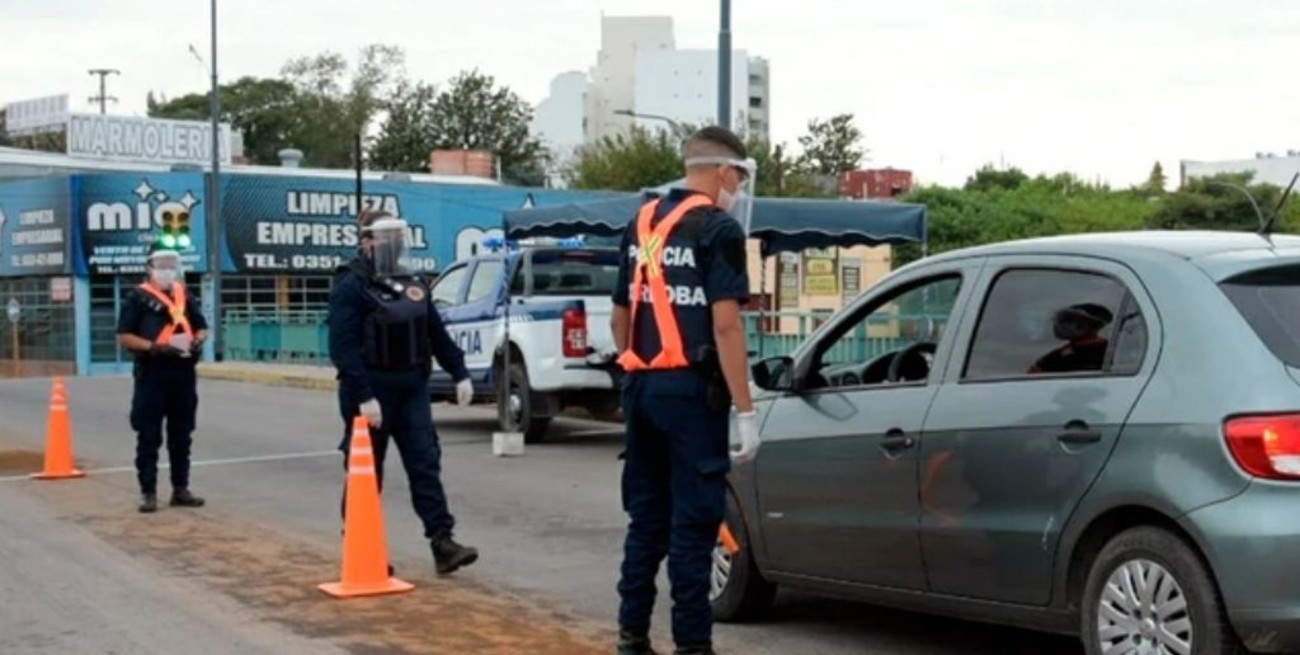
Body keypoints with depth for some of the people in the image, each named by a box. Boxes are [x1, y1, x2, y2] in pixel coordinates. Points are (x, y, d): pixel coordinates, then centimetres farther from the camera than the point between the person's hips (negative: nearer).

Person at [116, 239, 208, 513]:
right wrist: (155, 347, -19)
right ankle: (148, 493, 2)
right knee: (149, 437, -1)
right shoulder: (138, 297, -3)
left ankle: (180, 489, 18)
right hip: (151, 373, -5)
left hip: (183, 372, 5)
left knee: (181, 435, 10)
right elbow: (124, 337, -7)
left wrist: (197, 342, -4)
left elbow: (202, 328, 19)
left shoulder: (185, 295, 13)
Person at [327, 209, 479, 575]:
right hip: (372, 393, -6)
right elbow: (343, 348, -19)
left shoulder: (411, 284, 11)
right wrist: (363, 396, -26)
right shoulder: (351, 287, -11)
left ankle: (442, 544, -5)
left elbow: (437, 334, 16)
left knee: (425, 464, -2)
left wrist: (459, 374, 8)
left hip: (411, 390, 6)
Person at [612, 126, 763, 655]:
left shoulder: (642, 224, 13)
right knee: (693, 522, -3)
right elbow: (725, 325, -16)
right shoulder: (719, 229, -9)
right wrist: (745, 410, -15)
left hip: (642, 388, 7)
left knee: (646, 518, 14)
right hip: (692, 390, -7)